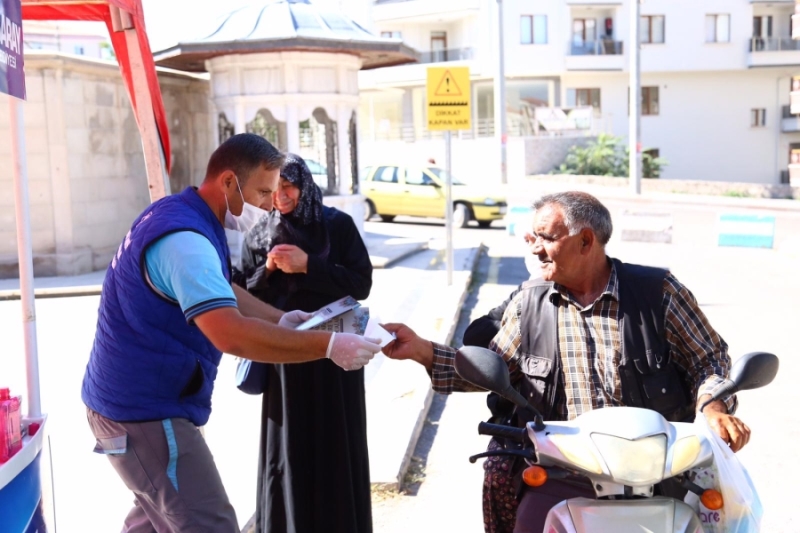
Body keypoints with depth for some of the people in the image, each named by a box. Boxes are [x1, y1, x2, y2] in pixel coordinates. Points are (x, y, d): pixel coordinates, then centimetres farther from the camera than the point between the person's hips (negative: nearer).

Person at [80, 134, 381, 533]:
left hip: (132, 399, 11)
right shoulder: (184, 239, -26)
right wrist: (328, 346, -34)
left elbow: (218, 292, 21)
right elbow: (232, 334, -38)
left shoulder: (181, 215, 7)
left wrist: (281, 319, 8)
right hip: (144, 410, -11)